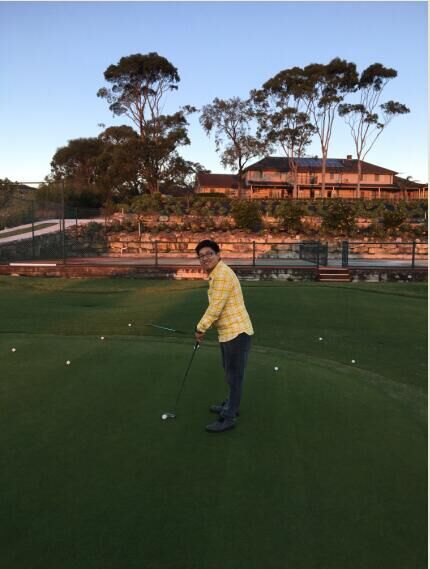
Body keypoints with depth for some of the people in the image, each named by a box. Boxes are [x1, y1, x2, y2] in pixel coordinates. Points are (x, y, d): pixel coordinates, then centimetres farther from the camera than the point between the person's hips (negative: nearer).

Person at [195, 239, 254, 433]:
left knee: (234, 376, -1)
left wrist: (201, 328, -10)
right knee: (230, 373, 23)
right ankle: (230, 406, 40)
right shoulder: (215, 275, 12)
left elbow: (216, 307, -22)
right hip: (228, 332, 10)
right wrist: (204, 327, 14)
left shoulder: (223, 274, -20)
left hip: (237, 332, -10)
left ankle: (228, 418, 9)